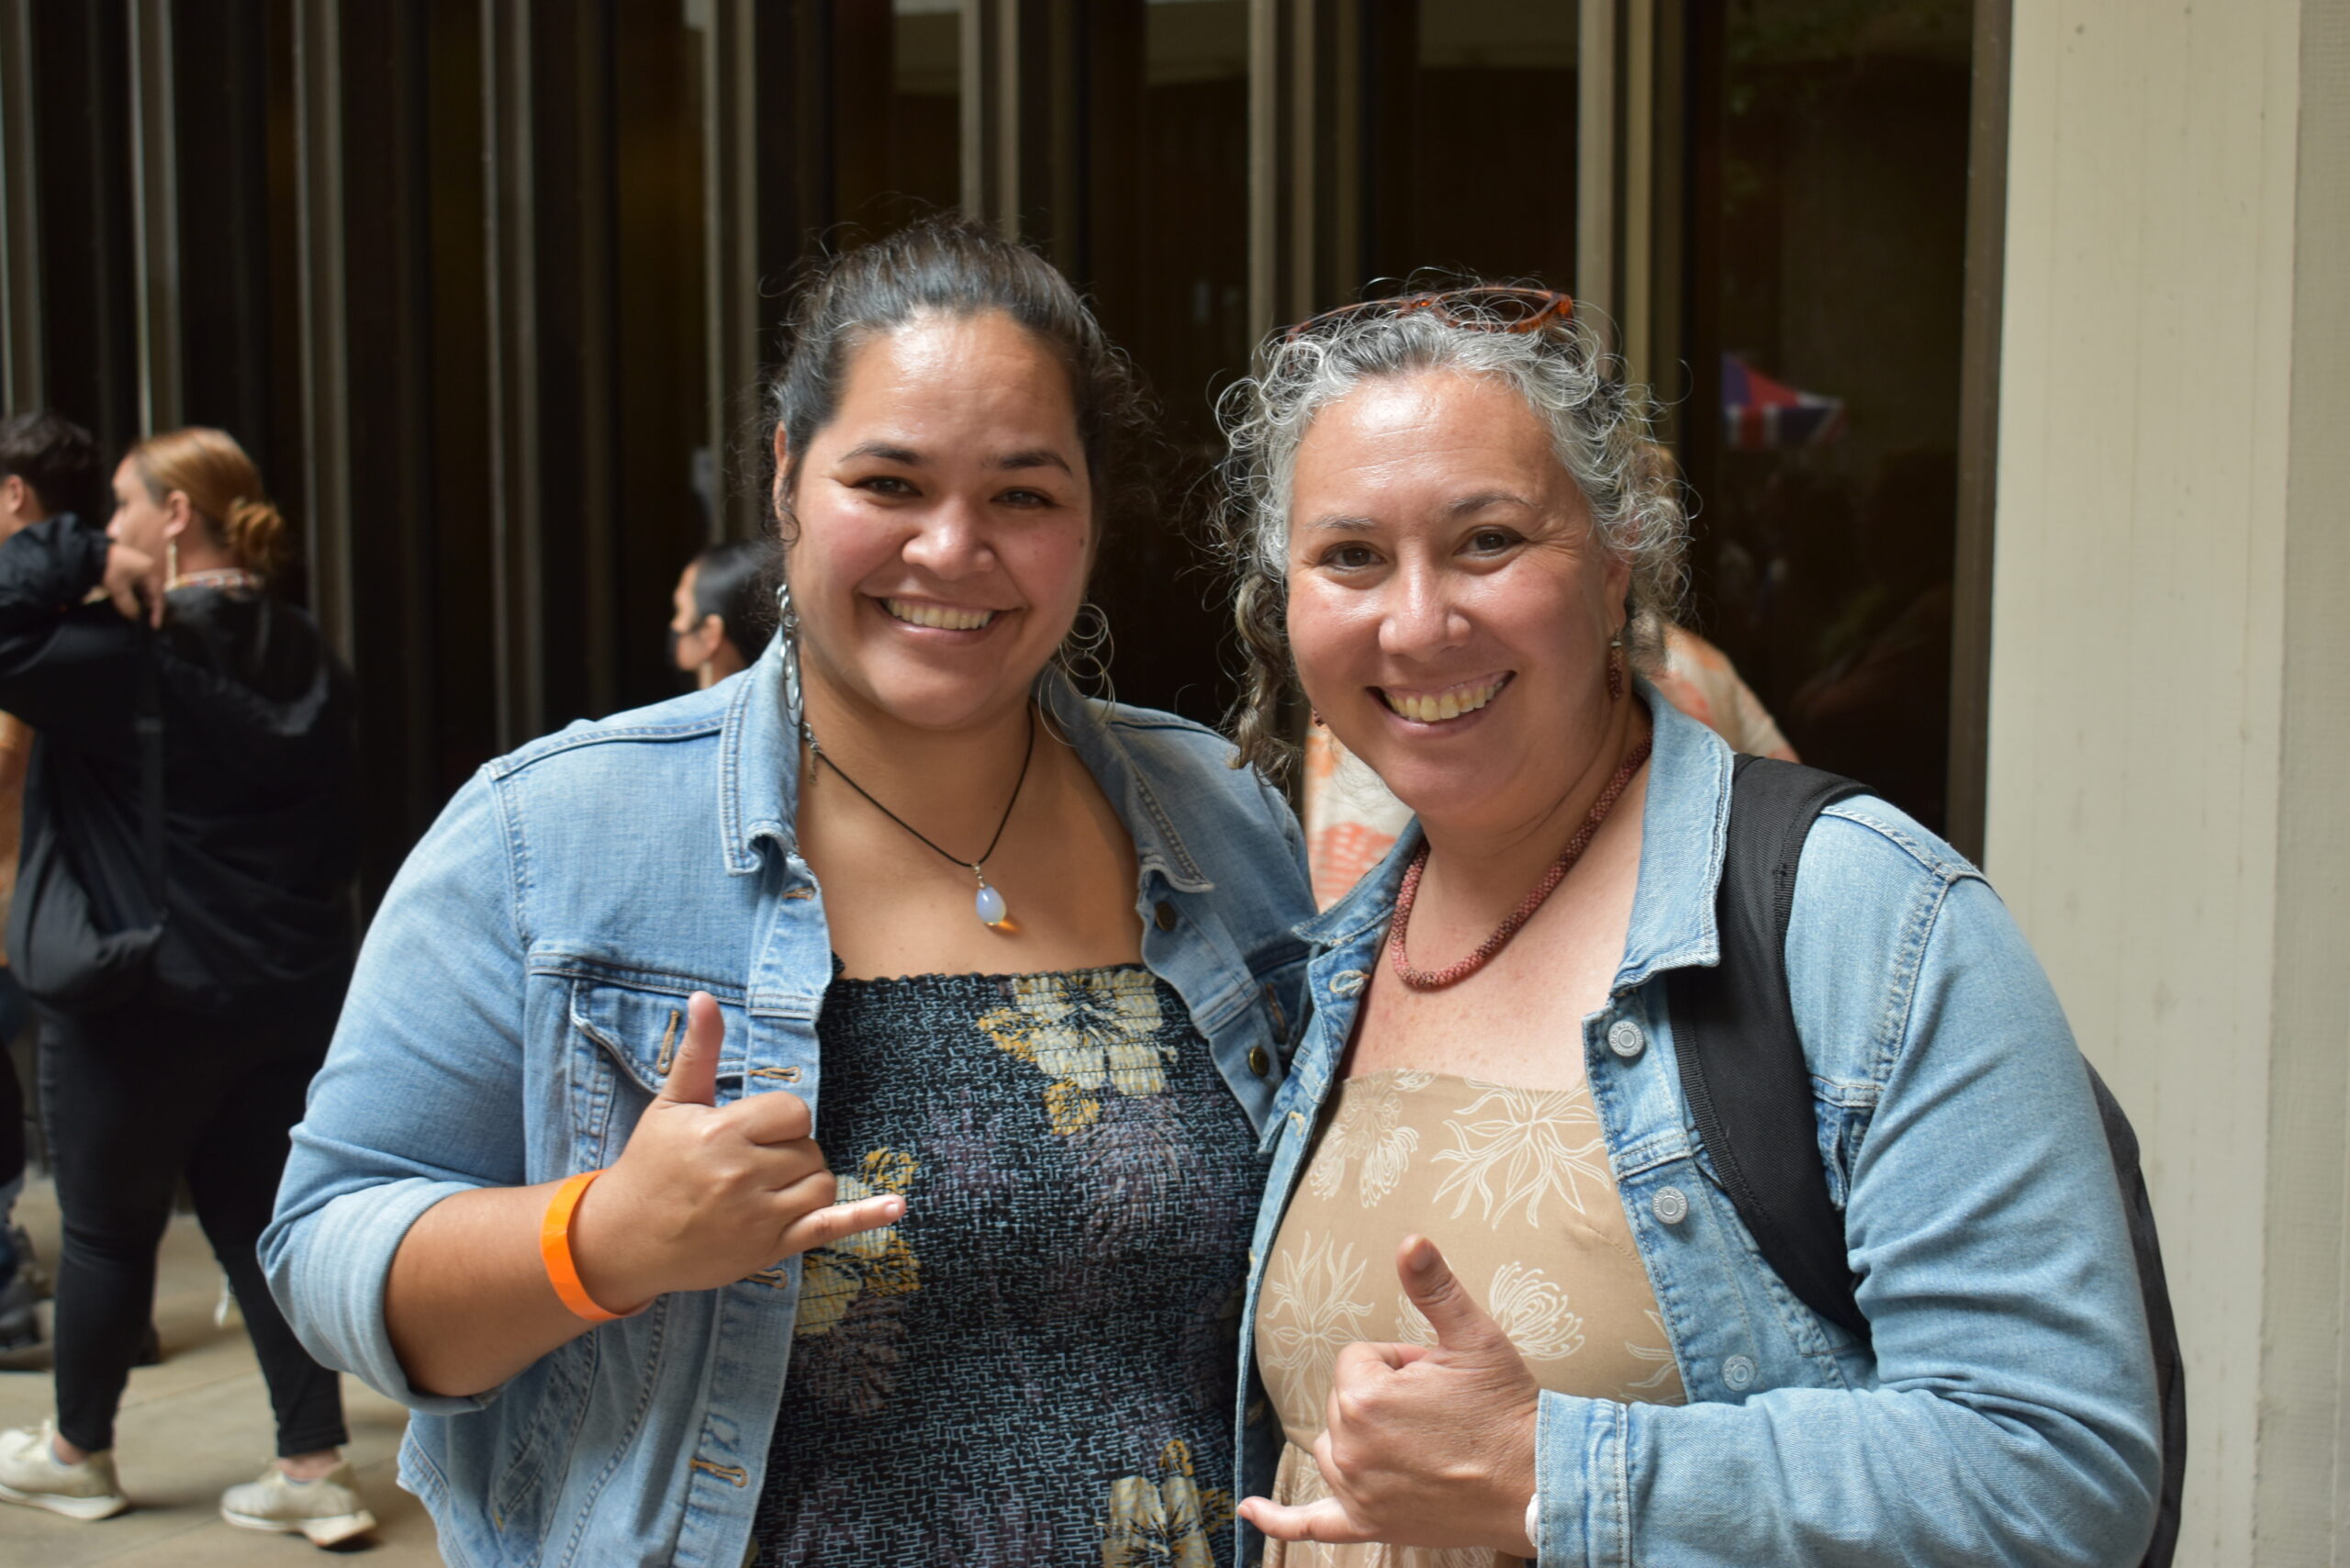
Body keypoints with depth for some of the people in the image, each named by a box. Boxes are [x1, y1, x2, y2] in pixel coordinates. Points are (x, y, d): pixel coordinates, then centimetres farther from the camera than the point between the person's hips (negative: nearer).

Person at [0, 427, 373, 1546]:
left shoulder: (131, 652, -15)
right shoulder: (302, 654, 9)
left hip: (143, 992, -6)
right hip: (291, 990, 6)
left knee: (107, 1224, 12)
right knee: (260, 1219, 11)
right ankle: (314, 1466, 10)